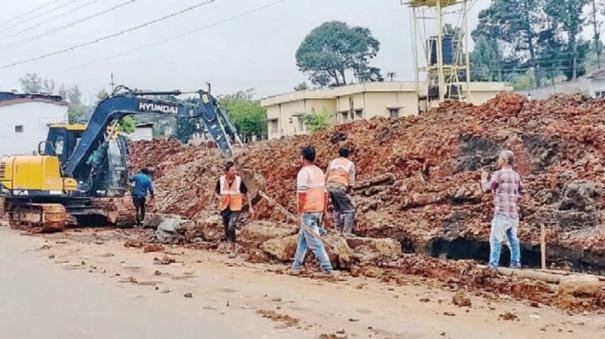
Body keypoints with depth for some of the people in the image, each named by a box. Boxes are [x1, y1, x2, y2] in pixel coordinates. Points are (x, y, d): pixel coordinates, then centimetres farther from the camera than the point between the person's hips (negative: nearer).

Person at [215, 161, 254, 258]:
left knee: (231, 227, -22)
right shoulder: (221, 180, -8)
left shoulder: (239, 180, -11)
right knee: (227, 230, 13)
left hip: (235, 209, -3)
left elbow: (246, 193, 3)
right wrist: (219, 197, -14)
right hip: (224, 208, 3)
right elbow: (216, 193, 8)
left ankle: (233, 250, -6)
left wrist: (250, 207, 4)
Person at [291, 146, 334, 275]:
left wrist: (299, 213, -12)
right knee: (302, 238, 17)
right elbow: (325, 193, 13)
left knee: (314, 241, -5)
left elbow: (302, 194, -17)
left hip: (308, 211, -8)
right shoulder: (320, 171, 11)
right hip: (318, 211, 8)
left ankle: (327, 268, -8)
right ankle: (296, 266, 21)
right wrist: (325, 210, 19)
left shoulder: (303, 172, -12)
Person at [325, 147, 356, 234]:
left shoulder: (333, 162, 17)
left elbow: (326, 177, 15)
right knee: (349, 210, 1)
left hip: (330, 187, 5)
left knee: (337, 209, 20)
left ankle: (339, 231, 22)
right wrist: (348, 192, 13)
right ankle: (347, 233, -10)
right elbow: (351, 182, 2)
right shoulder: (350, 164, 8)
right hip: (340, 187, -5)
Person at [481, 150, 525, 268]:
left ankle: (493, 263, -5)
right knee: (512, 238, 12)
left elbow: (486, 188, -6)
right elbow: (522, 191, 18)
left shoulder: (499, 174, -11)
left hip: (502, 211, -7)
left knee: (496, 239, -4)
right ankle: (515, 262, 14)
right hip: (514, 212, 7)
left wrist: (484, 178, 11)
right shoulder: (516, 175, 11)